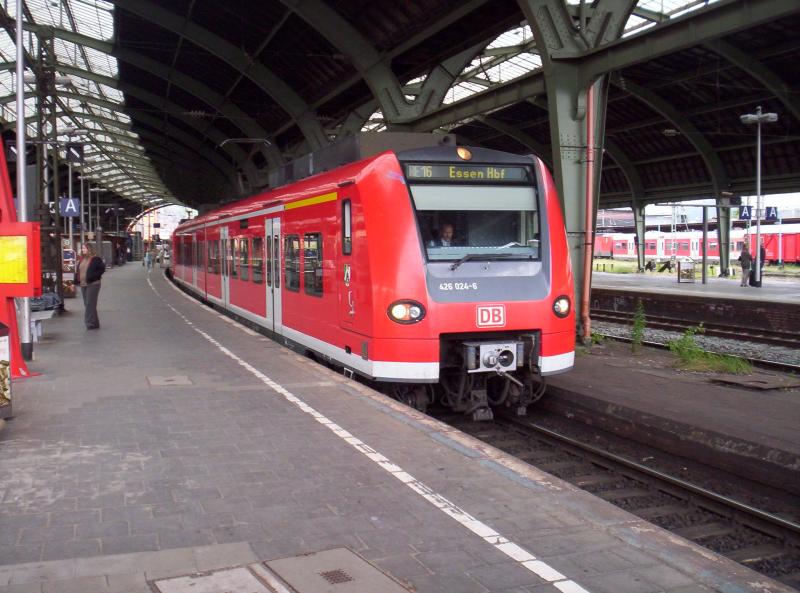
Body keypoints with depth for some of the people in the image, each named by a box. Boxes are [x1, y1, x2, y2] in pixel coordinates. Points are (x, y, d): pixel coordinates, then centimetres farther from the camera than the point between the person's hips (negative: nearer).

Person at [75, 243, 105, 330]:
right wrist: (76, 282, 8)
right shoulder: (81, 260, 15)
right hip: (83, 285, 8)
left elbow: (102, 268, -11)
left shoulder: (95, 259, -7)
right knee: (87, 304, 10)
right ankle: (94, 323, 17)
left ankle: (89, 322, -8)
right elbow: (77, 271, 19)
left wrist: (94, 276, -16)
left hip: (93, 284, -8)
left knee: (90, 304, -10)